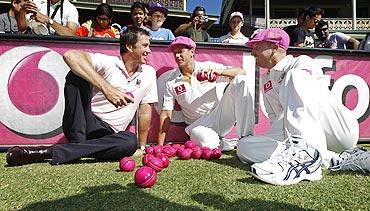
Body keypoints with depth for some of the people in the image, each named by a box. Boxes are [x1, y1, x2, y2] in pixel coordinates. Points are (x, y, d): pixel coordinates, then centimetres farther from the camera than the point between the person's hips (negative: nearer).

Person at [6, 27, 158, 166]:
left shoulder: (149, 73, 5)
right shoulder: (108, 63, -7)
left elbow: (145, 110, 6)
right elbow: (70, 55, -25)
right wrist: (106, 88, -34)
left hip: (108, 134, 3)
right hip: (84, 124, -2)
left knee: (131, 141, -33)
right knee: (77, 74, -22)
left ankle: (52, 152, -29)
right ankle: (77, 144, -25)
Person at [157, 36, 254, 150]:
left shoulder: (208, 67, 1)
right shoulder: (171, 82, 2)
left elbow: (242, 72, -7)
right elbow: (166, 113, 1)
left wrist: (219, 72, -27)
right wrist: (160, 146, -5)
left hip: (220, 116, 2)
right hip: (199, 124, -1)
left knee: (240, 80, -19)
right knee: (207, 143, -38)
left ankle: (246, 138, -20)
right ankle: (231, 145, -2)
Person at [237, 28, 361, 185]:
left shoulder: (302, 62, 5)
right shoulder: (265, 81, 24)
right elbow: (275, 120, 18)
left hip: (341, 130, -5)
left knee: (295, 76, -25)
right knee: (244, 146, -16)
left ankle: (304, 154, -42)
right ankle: (327, 158, -23)